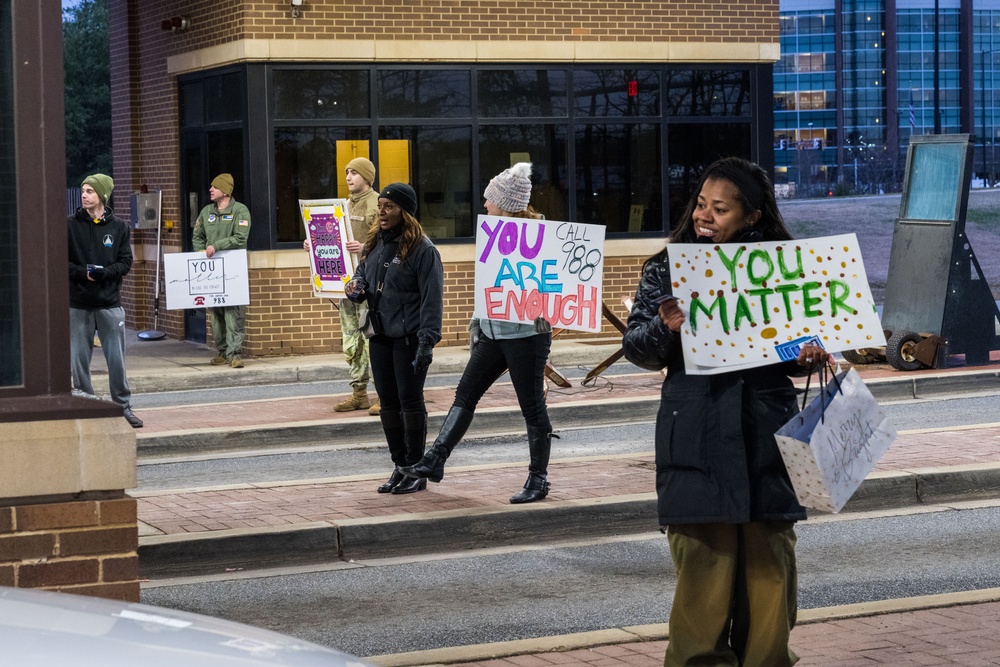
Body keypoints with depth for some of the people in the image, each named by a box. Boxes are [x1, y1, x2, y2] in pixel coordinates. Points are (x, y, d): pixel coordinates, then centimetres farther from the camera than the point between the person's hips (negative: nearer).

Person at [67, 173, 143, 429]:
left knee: (116, 359, 3)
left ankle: (123, 406, 14)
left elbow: (126, 262, 3)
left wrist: (104, 273, -15)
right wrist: (82, 273, -15)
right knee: (79, 359, 3)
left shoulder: (119, 227, 4)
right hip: (78, 304, 0)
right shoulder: (70, 225, 2)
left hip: (109, 302, 0)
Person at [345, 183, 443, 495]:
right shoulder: (375, 243, 11)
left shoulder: (422, 248, -12)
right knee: (388, 403, 10)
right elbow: (363, 275, 23)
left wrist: (427, 343, -22)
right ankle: (400, 466, 20)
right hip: (380, 336, 7)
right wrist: (357, 287, -3)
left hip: (408, 337, -7)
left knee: (410, 402, -1)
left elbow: (432, 299, -16)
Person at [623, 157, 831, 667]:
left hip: (766, 430, 1)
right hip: (696, 430, -1)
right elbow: (637, 347, 3)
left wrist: (808, 357, -7)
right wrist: (665, 328, -18)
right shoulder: (667, 267, 7)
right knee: (704, 554, -2)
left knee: (769, 557, 5)